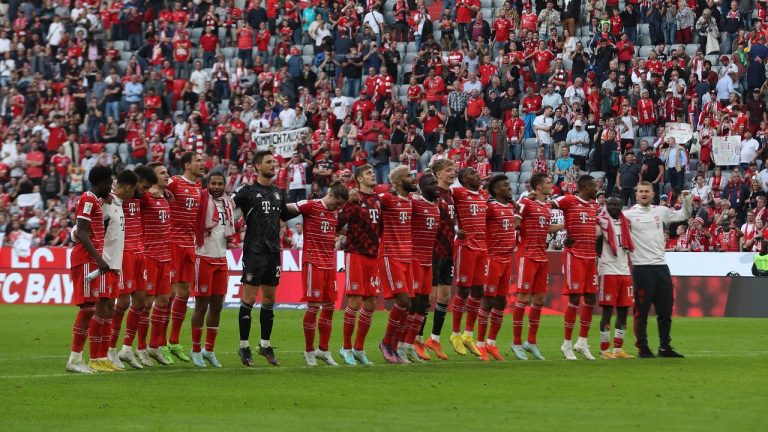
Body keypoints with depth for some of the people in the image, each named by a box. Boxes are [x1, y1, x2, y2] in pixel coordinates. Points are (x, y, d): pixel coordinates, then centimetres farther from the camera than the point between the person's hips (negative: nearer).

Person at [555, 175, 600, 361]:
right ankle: (567, 344, 0)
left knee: (591, 299, 6)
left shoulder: (594, 205, 16)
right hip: (574, 255, -7)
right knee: (575, 299, -7)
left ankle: (582, 342, 16)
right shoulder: (568, 201, -6)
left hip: (591, 256, 7)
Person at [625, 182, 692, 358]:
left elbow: (683, 215, 22)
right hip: (641, 268, -5)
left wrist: (687, 198, 9)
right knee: (641, 310, -2)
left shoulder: (660, 211, 10)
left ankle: (665, 346, 18)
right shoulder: (629, 214, -3)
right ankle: (642, 348, 4)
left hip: (661, 266, 5)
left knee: (665, 309, 9)